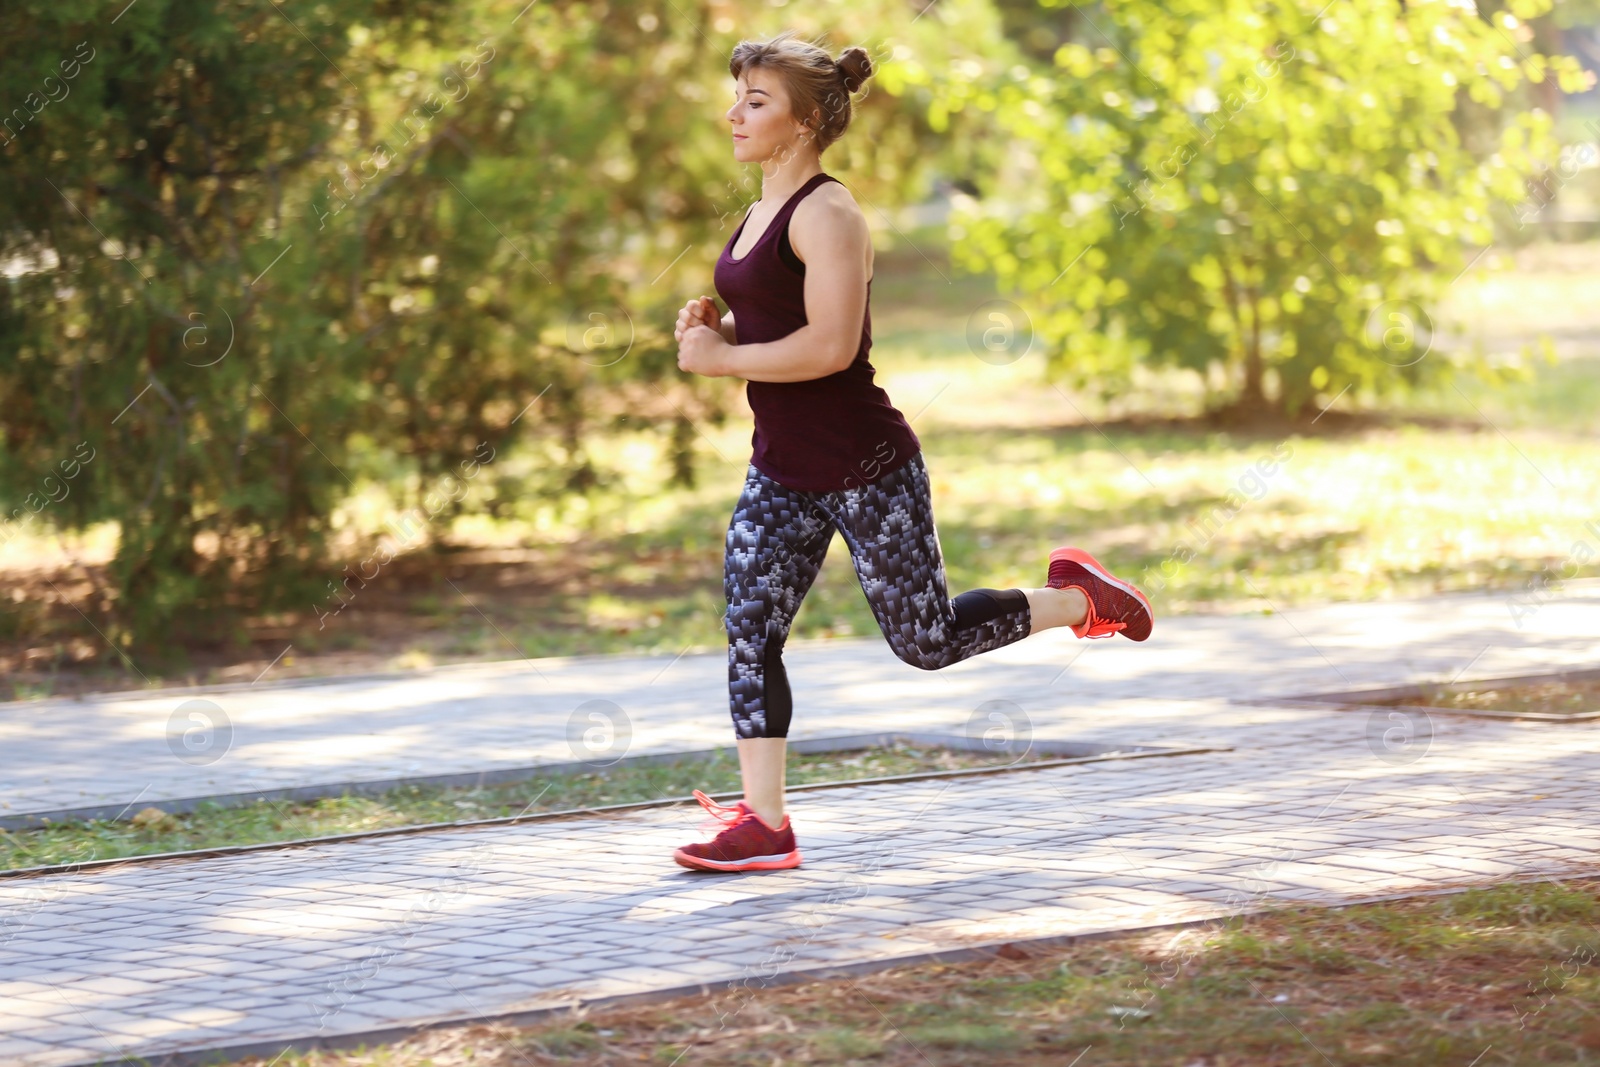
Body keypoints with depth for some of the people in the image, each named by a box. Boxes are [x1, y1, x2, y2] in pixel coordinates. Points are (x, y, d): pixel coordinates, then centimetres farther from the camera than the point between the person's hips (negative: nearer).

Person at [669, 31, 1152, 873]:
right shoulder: (762, 214, 12)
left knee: (926, 640, 1)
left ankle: (1076, 599, 24)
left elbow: (830, 345, -26)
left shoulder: (827, 213, -17)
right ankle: (764, 826, 2)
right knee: (748, 635, -2)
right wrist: (713, 327, 4)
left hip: (865, 469, -9)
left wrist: (718, 359, -19)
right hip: (782, 472, 9)